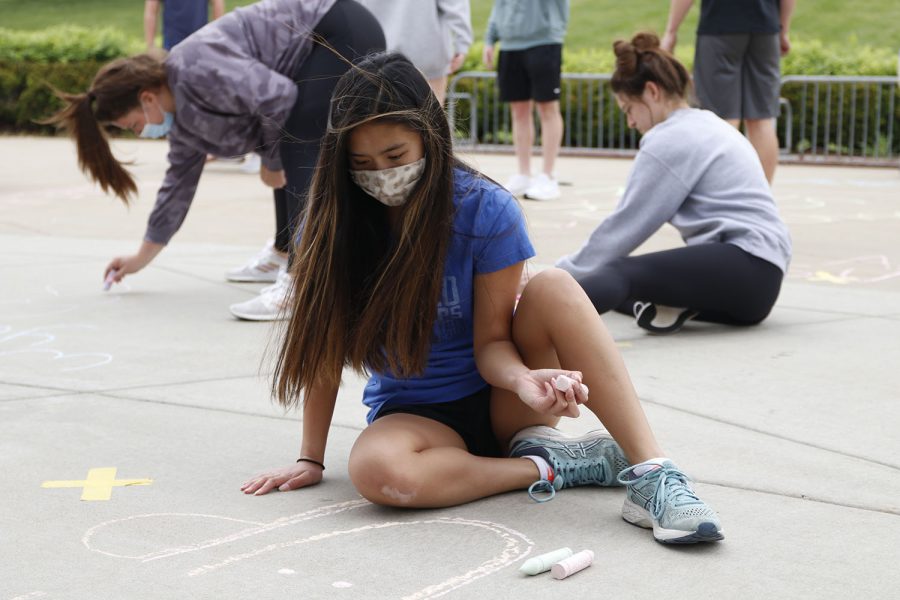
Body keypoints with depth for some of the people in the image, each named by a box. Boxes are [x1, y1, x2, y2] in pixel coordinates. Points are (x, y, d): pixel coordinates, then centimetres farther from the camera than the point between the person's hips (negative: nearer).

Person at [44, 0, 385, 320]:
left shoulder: (197, 70, -22)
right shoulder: (184, 114, 9)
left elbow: (277, 97, -26)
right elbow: (180, 181, 20)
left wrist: (271, 161, -8)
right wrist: (141, 258, 27)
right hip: (315, 51, 10)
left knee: (300, 156, -18)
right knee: (290, 160, 16)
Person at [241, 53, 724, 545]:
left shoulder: (485, 210, -14)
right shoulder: (337, 218, -9)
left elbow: (490, 340, -10)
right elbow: (326, 342, -5)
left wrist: (522, 378, -33)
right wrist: (311, 459, -7)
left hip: (496, 402, 0)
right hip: (412, 412, 1)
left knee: (554, 288, -29)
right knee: (375, 470, -36)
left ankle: (651, 477, -33)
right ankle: (557, 466, -19)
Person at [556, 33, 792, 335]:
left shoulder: (671, 140, -5)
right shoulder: (707, 126, 24)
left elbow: (625, 225, -4)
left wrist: (564, 274, 3)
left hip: (743, 266, -10)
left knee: (617, 274, -24)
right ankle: (668, 303, -20)